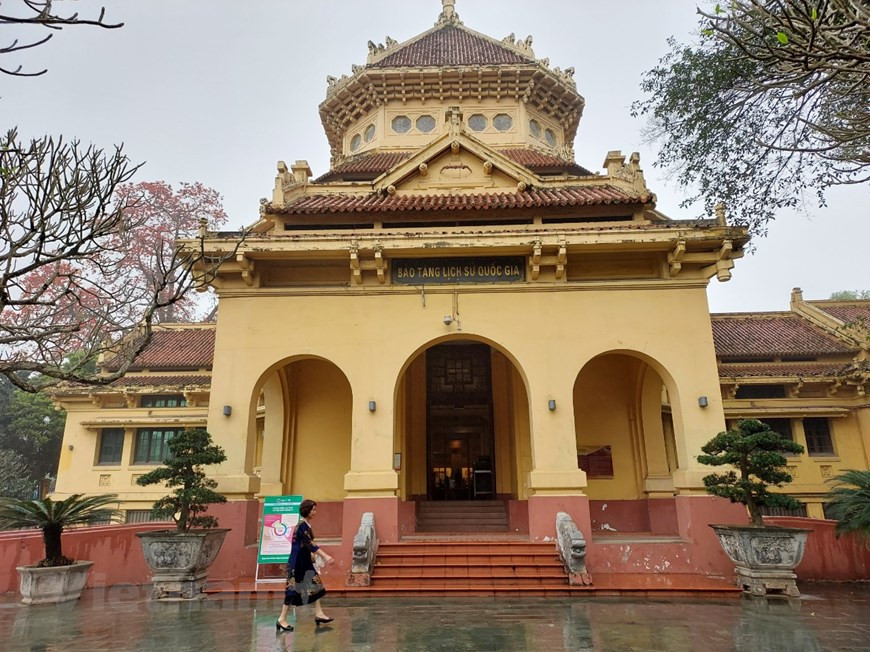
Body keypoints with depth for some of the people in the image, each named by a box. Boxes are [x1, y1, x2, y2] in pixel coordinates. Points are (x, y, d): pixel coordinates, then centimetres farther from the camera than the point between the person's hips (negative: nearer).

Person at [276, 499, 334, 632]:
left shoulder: (306, 525, 10)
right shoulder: (302, 525, -19)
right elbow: (310, 543, -26)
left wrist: (321, 556, 16)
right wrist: (325, 556, -29)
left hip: (305, 561, 10)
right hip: (297, 562, -10)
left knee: (316, 584, 9)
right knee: (294, 589, -3)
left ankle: (319, 614, 14)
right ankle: (282, 619, 7)